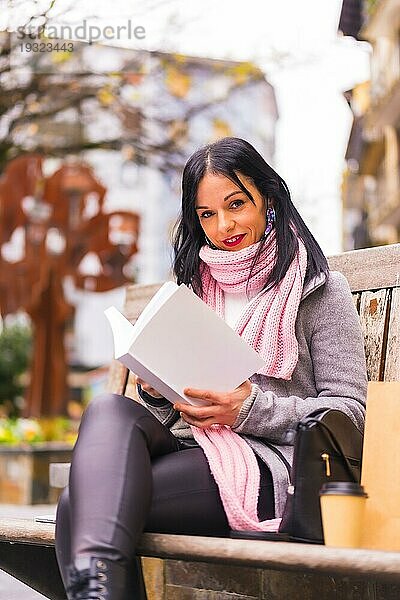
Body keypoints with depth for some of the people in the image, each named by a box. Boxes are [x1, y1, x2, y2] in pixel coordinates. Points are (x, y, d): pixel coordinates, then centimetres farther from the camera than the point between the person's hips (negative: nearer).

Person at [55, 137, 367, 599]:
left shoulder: (319, 288, 8)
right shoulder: (194, 288, 25)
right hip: (185, 449, 5)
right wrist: (157, 390, 2)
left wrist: (252, 407, -13)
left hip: (268, 466, -5)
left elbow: (349, 410, 1)